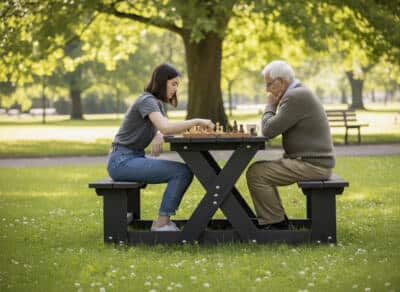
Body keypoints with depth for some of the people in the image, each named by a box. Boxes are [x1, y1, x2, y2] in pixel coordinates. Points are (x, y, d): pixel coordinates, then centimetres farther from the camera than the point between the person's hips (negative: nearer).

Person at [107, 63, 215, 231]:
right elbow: (166, 128, -32)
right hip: (122, 161, -9)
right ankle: (161, 224, -12)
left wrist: (159, 136, -8)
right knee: (181, 172, -18)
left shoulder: (158, 102, 14)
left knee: (186, 172, 0)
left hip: (135, 158, 9)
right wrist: (197, 121, -25)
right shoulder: (147, 101, -16)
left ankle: (165, 220, 2)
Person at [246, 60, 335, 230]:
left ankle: (274, 224, -4)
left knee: (255, 174, -14)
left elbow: (269, 130, -17)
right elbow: (272, 129, 22)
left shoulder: (296, 97, -18)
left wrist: (270, 106, -5)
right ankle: (277, 219, 20)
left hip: (311, 165, -11)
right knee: (259, 169, 19)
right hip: (310, 161, 11)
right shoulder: (298, 94, 17)